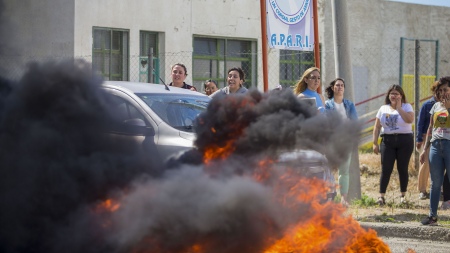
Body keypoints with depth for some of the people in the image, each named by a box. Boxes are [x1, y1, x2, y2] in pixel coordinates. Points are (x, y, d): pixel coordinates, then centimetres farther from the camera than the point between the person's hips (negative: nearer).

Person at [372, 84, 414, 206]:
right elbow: (377, 127, 10)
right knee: (386, 169, -5)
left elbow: (410, 119, -19)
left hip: (404, 140, -2)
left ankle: (403, 196, 13)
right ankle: (381, 196, -5)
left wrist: (398, 108, -12)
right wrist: (375, 143, 3)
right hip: (387, 141, 2)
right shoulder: (383, 109, 11)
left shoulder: (406, 107, 3)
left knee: (402, 168, 2)